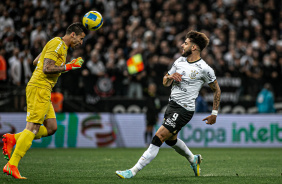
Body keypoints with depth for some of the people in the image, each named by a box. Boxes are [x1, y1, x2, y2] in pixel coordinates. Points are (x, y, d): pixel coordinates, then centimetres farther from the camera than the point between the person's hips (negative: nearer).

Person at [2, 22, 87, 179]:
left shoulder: (61, 46, 21)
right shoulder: (57, 44, -11)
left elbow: (36, 61, 28)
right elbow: (47, 69, -20)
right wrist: (69, 66, -17)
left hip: (44, 91, 10)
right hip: (39, 88, -10)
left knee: (51, 128, 5)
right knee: (33, 127, -12)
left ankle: (13, 139, 6)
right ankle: (12, 165, -13)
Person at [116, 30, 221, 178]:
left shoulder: (204, 69, -12)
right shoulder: (179, 61, 7)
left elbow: (217, 90, 0)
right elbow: (165, 83, 16)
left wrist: (214, 113, 0)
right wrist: (170, 77, -8)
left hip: (184, 109, -8)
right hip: (172, 105, 8)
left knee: (158, 138, -15)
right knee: (170, 139, 23)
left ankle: (133, 171, -14)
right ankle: (193, 159, 49)